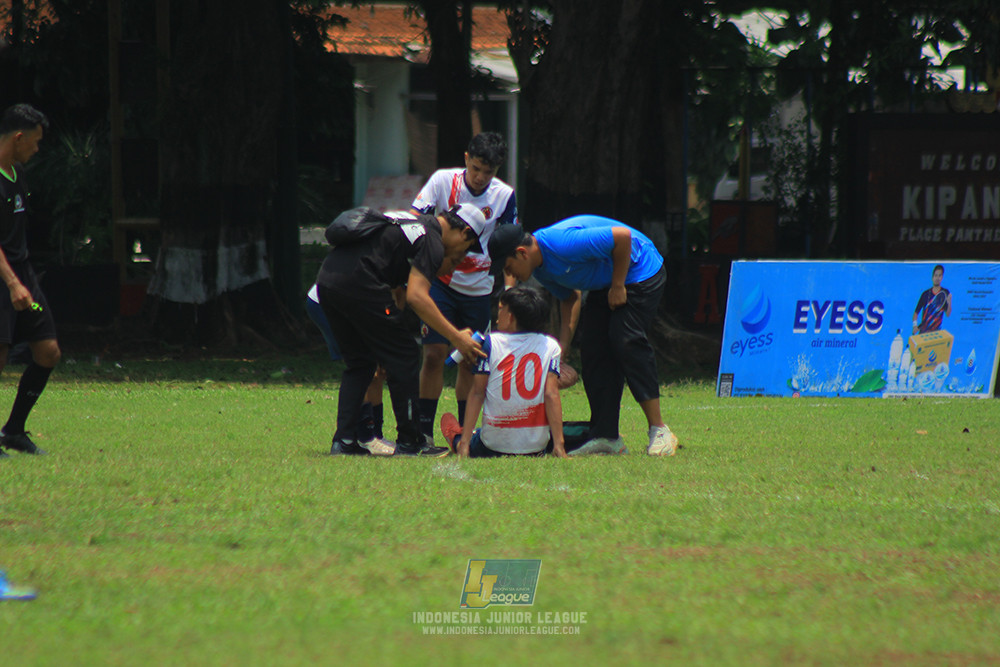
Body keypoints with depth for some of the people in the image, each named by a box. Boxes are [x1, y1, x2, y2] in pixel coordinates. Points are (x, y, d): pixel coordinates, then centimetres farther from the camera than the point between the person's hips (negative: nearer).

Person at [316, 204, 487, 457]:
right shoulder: (432, 243, -3)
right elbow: (416, 296, -14)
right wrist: (455, 337, -11)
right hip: (357, 282, -9)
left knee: (359, 361, 20)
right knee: (403, 356, 2)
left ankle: (344, 440, 12)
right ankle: (410, 442, 5)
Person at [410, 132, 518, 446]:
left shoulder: (504, 196, -4)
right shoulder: (442, 181, -10)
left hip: (478, 288, 2)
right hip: (441, 281, -2)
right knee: (434, 354, -11)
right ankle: (424, 429, -6)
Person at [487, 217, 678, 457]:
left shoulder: (563, 243, -34)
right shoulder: (540, 267, -3)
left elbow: (623, 236, -32)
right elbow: (570, 298, 11)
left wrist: (618, 286, -22)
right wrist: (562, 346, 0)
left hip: (640, 272, -9)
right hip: (604, 284, 9)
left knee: (627, 344, -20)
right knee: (593, 352, -1)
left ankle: (659, 431, -15)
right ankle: (606, 437, 0)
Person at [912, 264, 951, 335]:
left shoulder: (945, 293, -1)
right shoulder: (926, 294, 0)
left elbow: (948, 314, -3)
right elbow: (916, 312, 3)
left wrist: (949, 303, -22)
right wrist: (915, 325, -12)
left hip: (936, 331, -1)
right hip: (923, 330, 1)